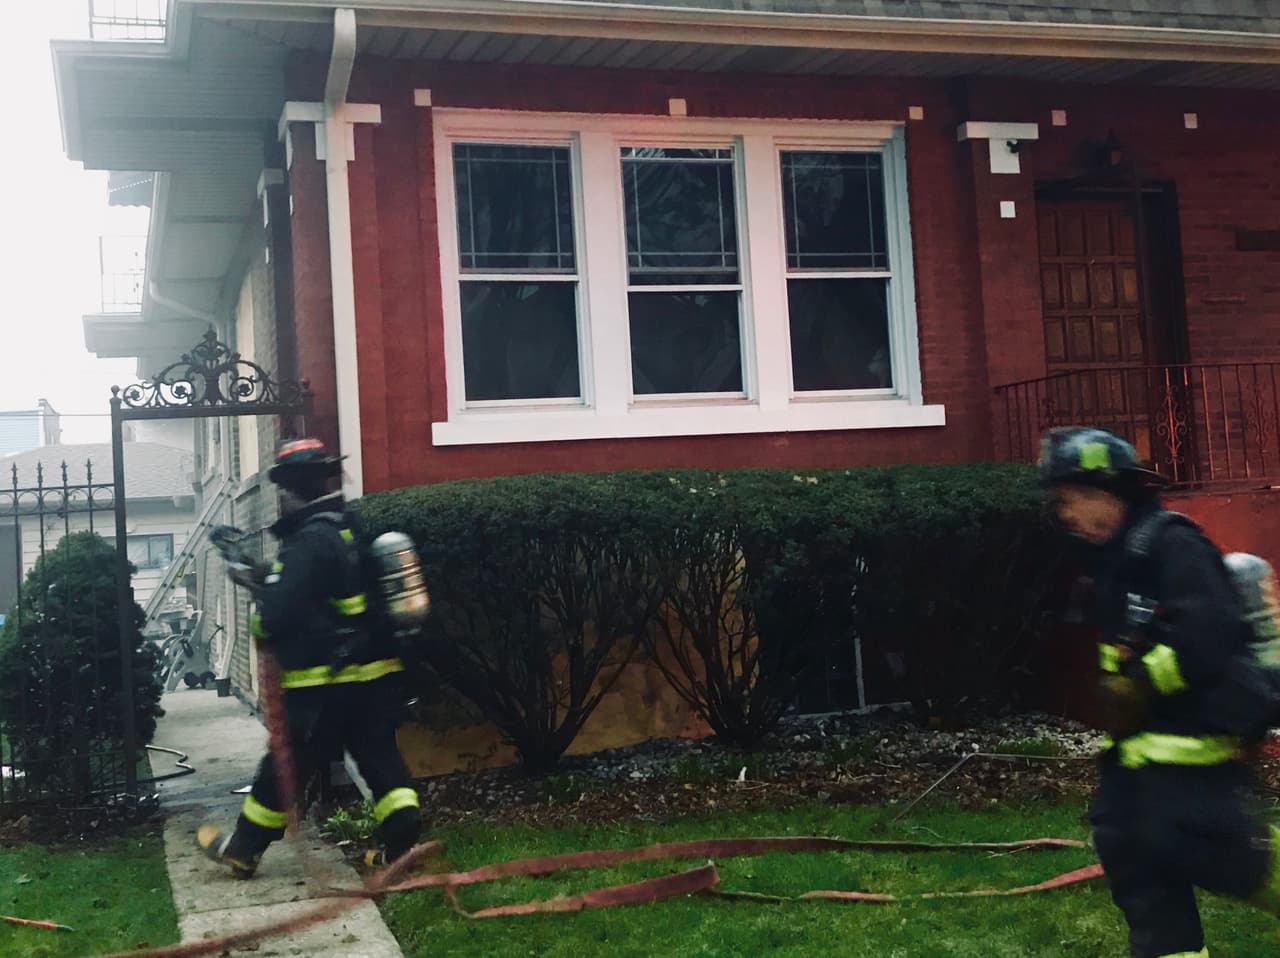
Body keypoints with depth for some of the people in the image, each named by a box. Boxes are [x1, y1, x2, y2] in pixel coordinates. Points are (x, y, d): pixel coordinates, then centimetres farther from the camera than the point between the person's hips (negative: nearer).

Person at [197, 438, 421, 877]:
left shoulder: (310, 541, -18)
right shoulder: (355, 528, 9)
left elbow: (279, 615, -20)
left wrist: (261, 585, 0)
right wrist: (271, 579, 13)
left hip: (324, 683, -7)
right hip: (375, 674, 8)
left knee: (285, 766, 6)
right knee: (379, 758, 11)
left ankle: (242, 849, 22)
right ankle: (402, 841, 4)